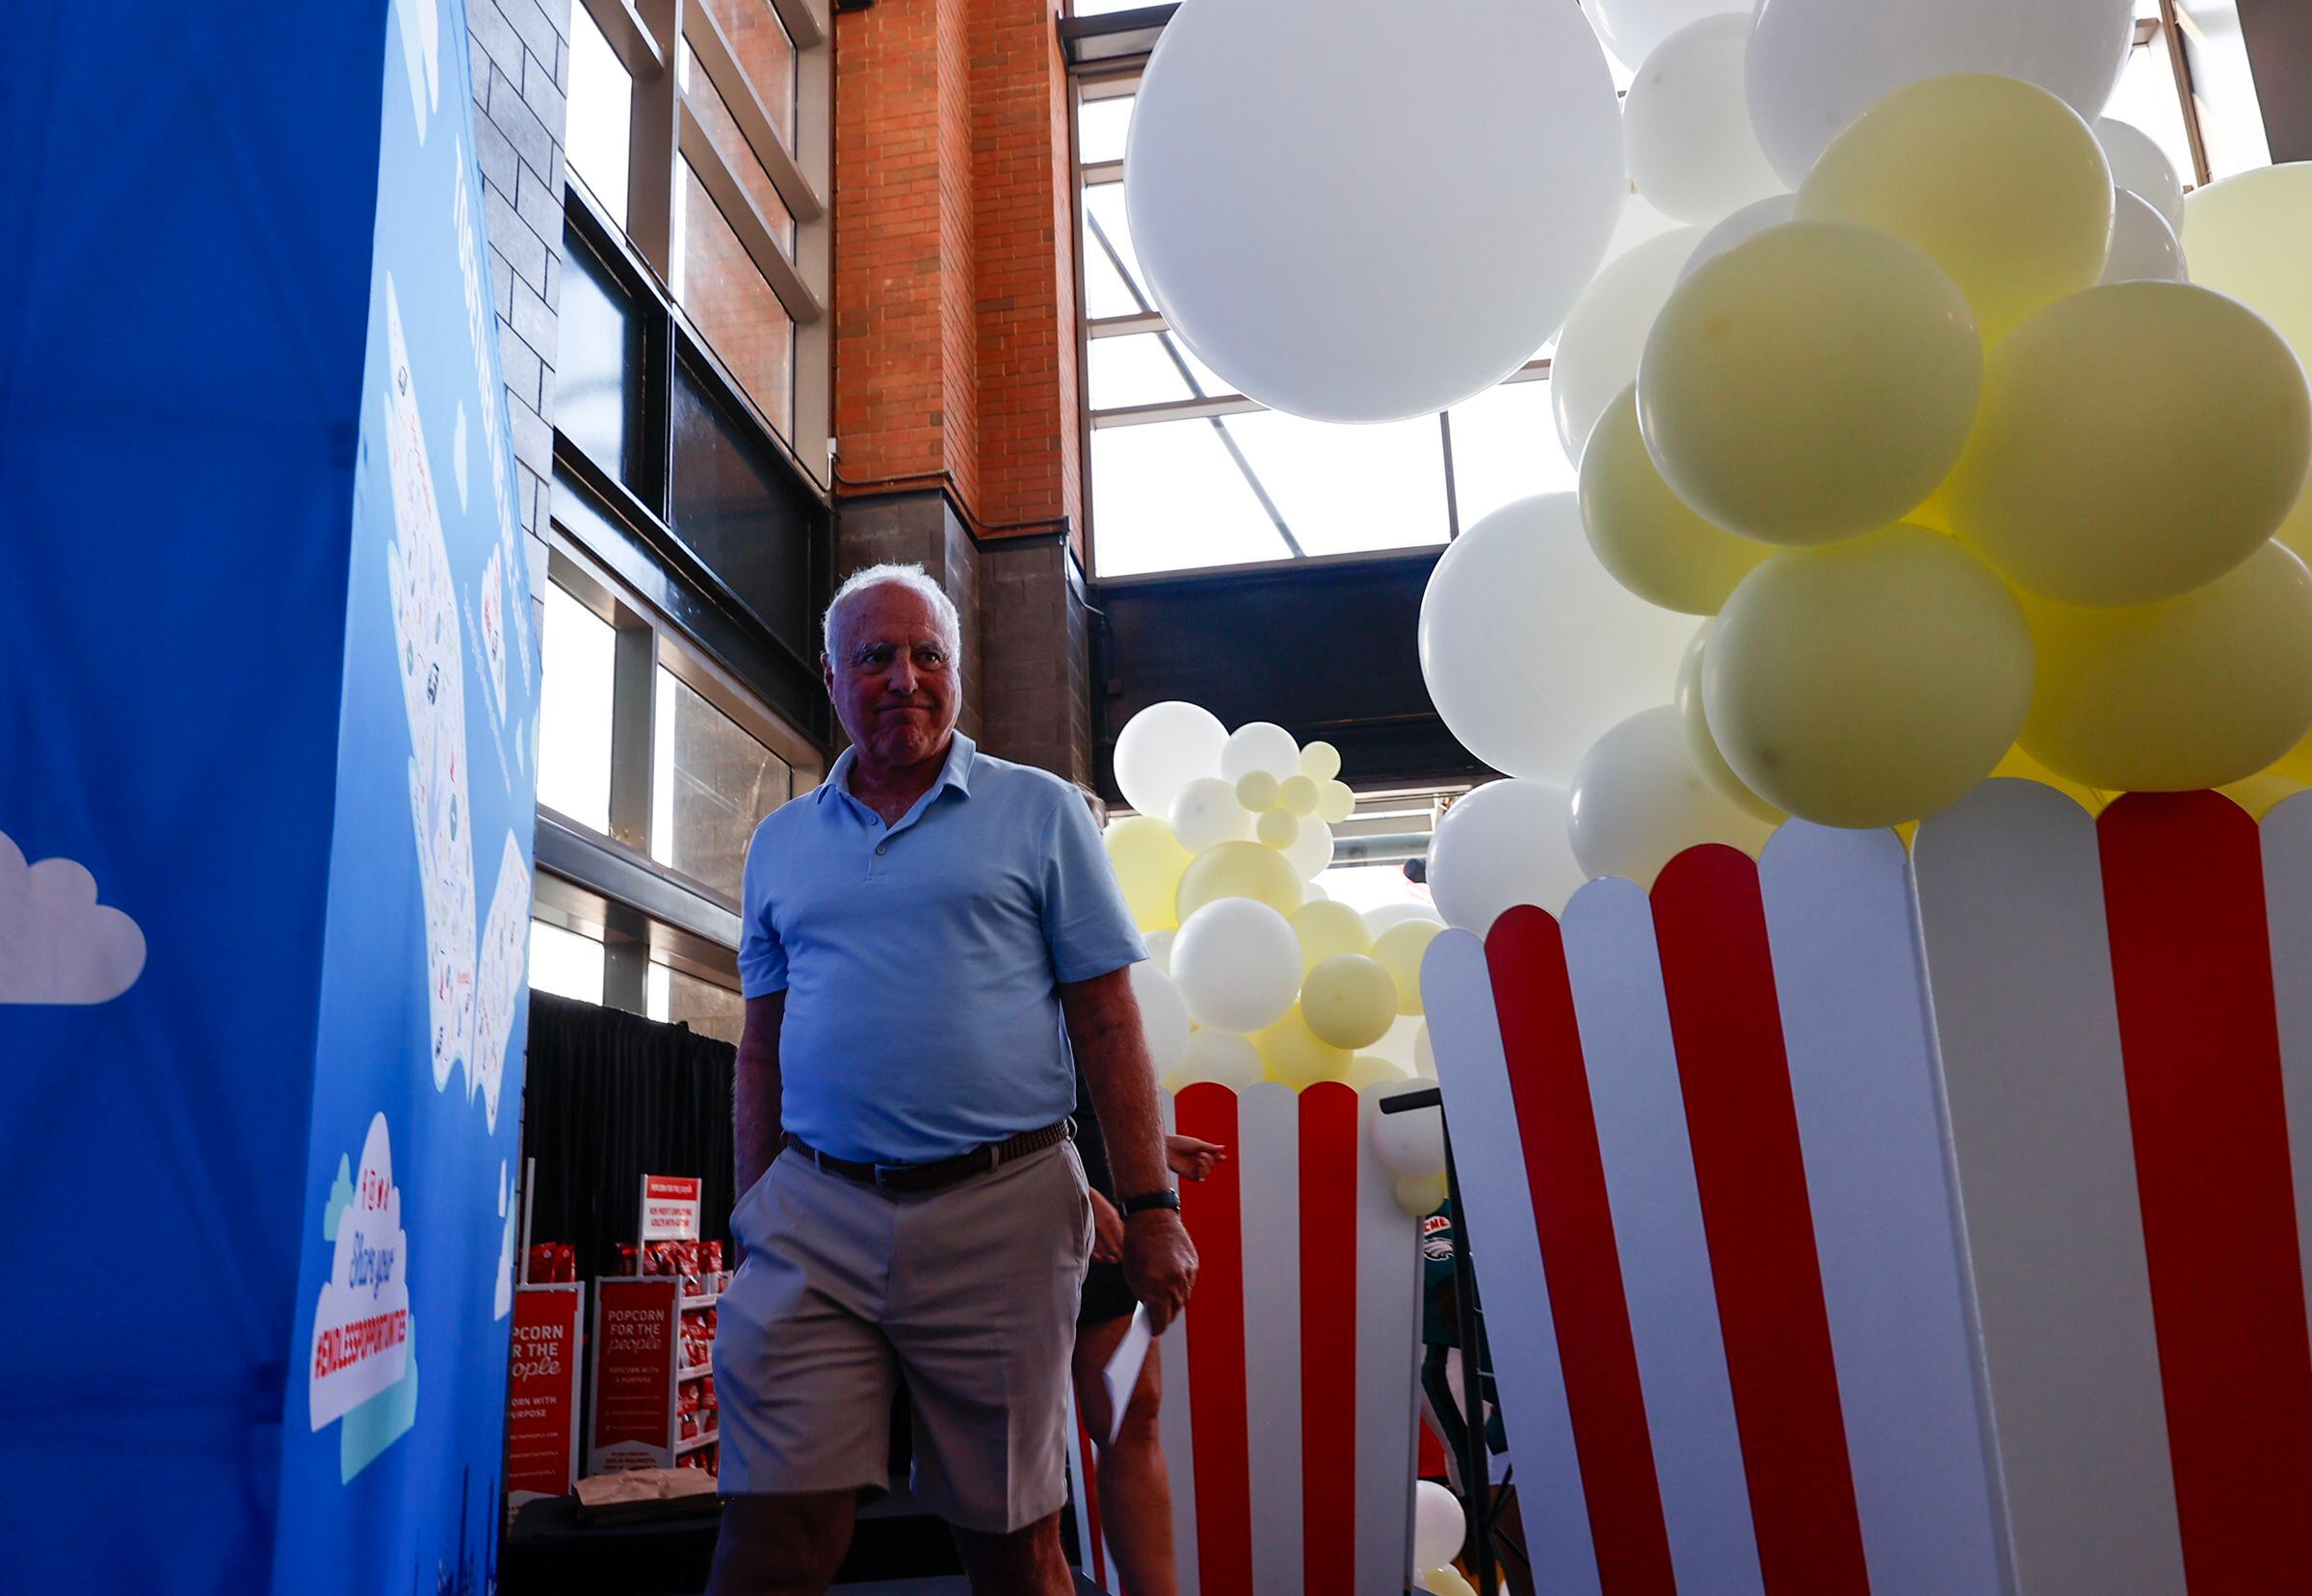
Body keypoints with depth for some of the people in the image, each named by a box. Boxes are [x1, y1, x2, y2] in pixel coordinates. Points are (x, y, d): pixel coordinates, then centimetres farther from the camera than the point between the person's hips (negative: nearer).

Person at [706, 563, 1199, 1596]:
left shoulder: (1040, 812, 6)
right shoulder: (781, 843, 15)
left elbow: (1106, 1023, 2)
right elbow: (761, 1049, 17)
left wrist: (1150, 1207, -4)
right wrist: (753, 1219, 11)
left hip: (999, 1212, -2)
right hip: (814, 1215, 2)